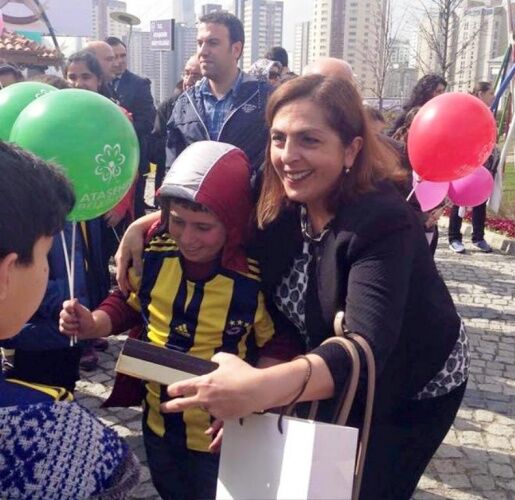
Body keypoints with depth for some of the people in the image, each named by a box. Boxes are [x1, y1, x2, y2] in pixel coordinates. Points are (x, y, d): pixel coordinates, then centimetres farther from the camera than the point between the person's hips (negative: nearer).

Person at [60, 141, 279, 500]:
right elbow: (128, 302, 6)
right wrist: (94, 325, -13)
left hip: (219, 435, -5)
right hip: (157, 422, 5)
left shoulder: (258, 279, -25)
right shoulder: (155, 253, -11)